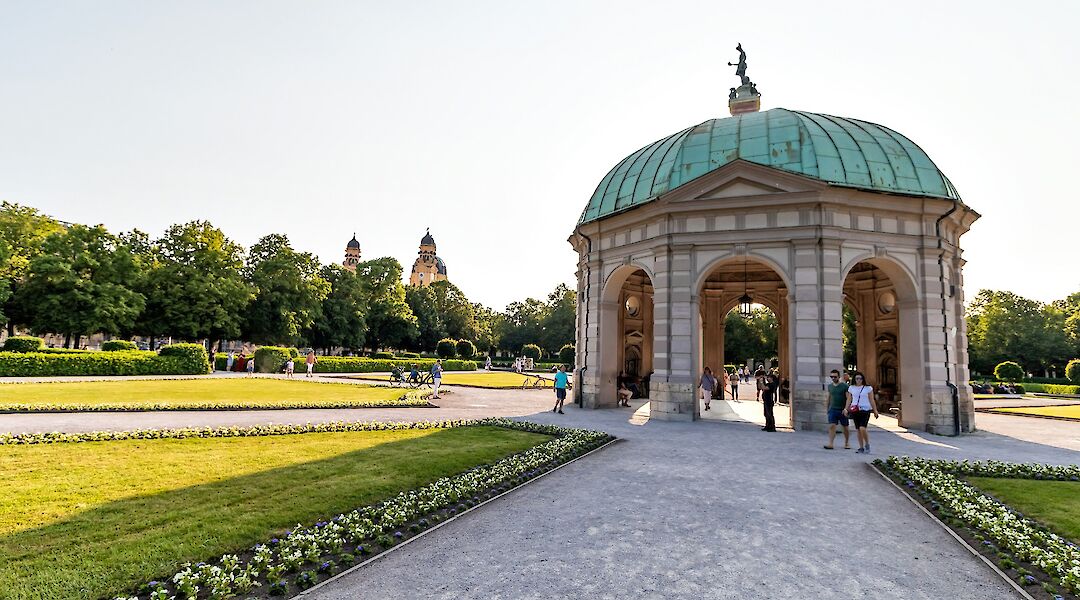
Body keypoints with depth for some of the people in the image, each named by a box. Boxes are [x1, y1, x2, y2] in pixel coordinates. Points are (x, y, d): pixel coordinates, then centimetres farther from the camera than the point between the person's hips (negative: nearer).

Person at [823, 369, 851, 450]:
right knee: (832, 426, -8)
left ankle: (847, 443, 27)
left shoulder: (844, 386, -6)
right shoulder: (830, 386, 9)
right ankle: (830, 444, -12)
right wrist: (826, 408, 18)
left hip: (842, 410, -3)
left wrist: (846, 409, -19)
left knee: (845, 427, 10)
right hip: (832, 409, 3)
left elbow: (848, 398, -10)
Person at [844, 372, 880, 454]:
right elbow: (849, 399, 11)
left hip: (865, 410, -3)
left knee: (862, 428, -16)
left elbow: (871, 400, 5)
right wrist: (846, 409, 1)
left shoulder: (868, 388, 3)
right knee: (858, 429, 5)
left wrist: (875, 411, 2)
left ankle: (867, 445, 6)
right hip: (855, 410, 3)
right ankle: (861, 448, 15)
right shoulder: (851, 388, 9)